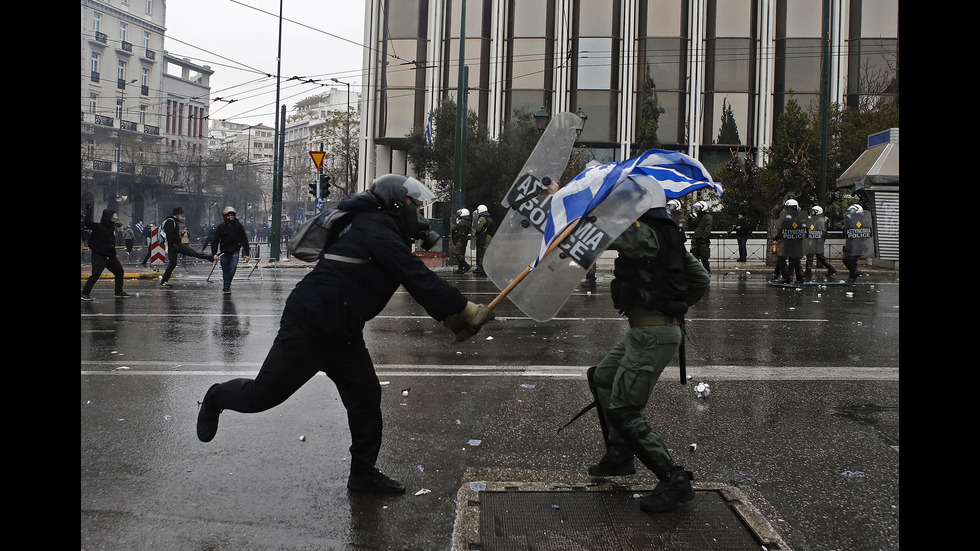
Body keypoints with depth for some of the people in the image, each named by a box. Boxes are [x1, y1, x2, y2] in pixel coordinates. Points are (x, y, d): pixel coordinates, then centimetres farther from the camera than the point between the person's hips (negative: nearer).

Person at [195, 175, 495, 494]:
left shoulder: (383, 234, 14)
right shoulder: (376, 233, -17)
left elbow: (419, 285, 14)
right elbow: (420, 280, -22)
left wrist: (453, 319, 4)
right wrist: (466, 311, -17)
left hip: (343, 333, 10)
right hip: (308, 326, -10)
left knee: (366, 396, 6)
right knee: (263, 395, 2)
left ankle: (363, 474, 17)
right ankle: (217, 398, 32)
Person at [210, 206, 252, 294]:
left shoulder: (239, 227, -6)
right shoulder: (220, 228, -8)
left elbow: (244, 240, -2)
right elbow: (214, 241, -6)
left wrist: (247, 253, -5)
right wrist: (214, 253, -17)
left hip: (235, 251, -1)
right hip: (224, 252, 1)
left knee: (232, 269, -15)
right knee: (225, 271, 5)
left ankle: (226, 287, -9)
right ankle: (226, 287, 18)